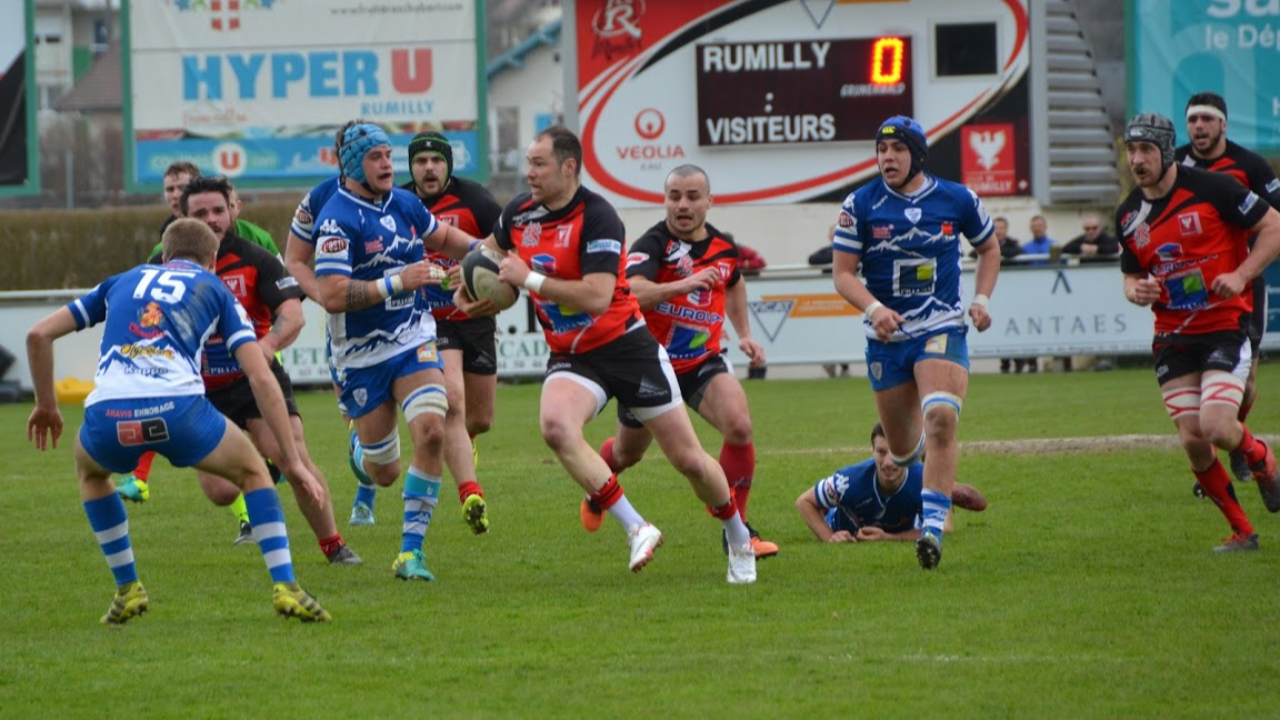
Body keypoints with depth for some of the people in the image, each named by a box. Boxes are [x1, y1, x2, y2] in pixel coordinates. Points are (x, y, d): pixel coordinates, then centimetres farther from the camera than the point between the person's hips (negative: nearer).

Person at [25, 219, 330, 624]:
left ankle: (128, 590, 31)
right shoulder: (214, 289, 24)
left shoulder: (123, 282, 31)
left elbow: (39, 335, 26)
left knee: (90, 470, 38)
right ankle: (285, 587, 12)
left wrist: (46, 405, 39)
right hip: (177, 408, -2)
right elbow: (261, 378, 13)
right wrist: (291, 459, 15)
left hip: (108, 416, 2)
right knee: (252, 470, 26)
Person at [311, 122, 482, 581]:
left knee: (431, 431, -21)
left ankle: (412, 550, -14)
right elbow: (332, 296, -28)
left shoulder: (404, 204, 3)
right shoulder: (338, 220, -18)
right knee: (384, 473, 5)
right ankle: (359, 447, 47)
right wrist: (398, 281, -31)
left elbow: (442, 237, 24)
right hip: (361, 358, -4)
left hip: (414, 343, 4)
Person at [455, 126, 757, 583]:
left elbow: (596, 297, -30)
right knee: (556, 426, -30)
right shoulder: (519, 213, 0)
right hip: (571, 357, 4)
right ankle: (637, 530, -23)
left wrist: (529, 278, -28)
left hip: (626, 345, -4)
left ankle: (739, 541, 30)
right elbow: (490, 251, 25)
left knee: (689, 460, 2)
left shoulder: (597, 217, -20)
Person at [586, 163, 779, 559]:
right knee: (627, 453, 17)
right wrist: (684, 284, -55)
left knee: (739, 426, -24)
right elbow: (632, 292, -42)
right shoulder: (653, 244, -21)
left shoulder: (725, 246, -3)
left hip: (703, 362, 3)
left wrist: (744, 333, 17)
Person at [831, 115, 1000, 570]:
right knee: (902, 447, 11)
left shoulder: (957, 200, -1)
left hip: (942, 330, -1)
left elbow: (989, 249, 17)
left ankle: (933, 528, -25)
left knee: (941, 420, -25)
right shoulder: (861, 205, -4)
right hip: (887, 339, 1)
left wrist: (981, 298, 1)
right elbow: (843, 273, -4)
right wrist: (874, 308, -22)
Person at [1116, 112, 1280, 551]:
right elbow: (1131, 274, 20)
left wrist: (1240, 275, -17)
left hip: (1225, 324, -5)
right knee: (1192, 441, -5)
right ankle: (1241, 531, 12)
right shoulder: (1128, 216, 6)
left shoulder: (1210, 188, -10)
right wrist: (1135, 291, -5)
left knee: (1217, 428, -20)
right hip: (1172, 336, 5)